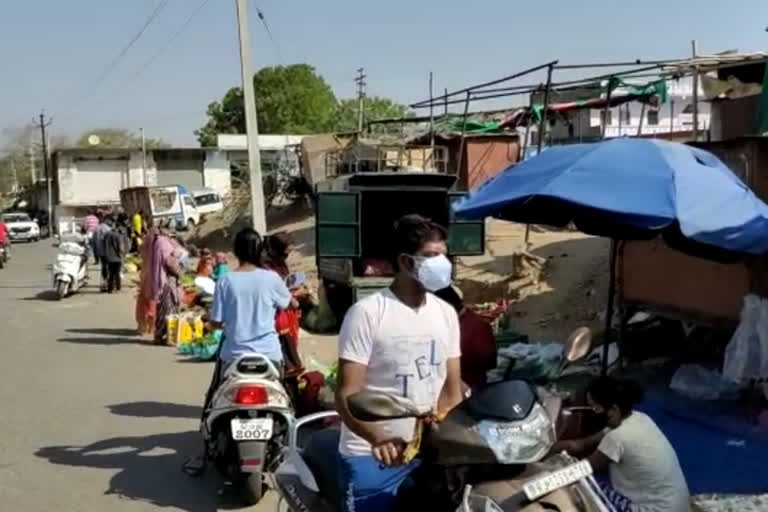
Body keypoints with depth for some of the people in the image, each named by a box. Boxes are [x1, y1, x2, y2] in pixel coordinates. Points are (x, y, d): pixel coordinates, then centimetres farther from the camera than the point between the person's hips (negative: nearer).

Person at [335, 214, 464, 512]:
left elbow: (452, 389, 11)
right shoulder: (367, 313, -12)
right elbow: (347, 394, -17)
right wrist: (378, 439, -32)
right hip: (370, 456, -5)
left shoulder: (446, 314, 6)